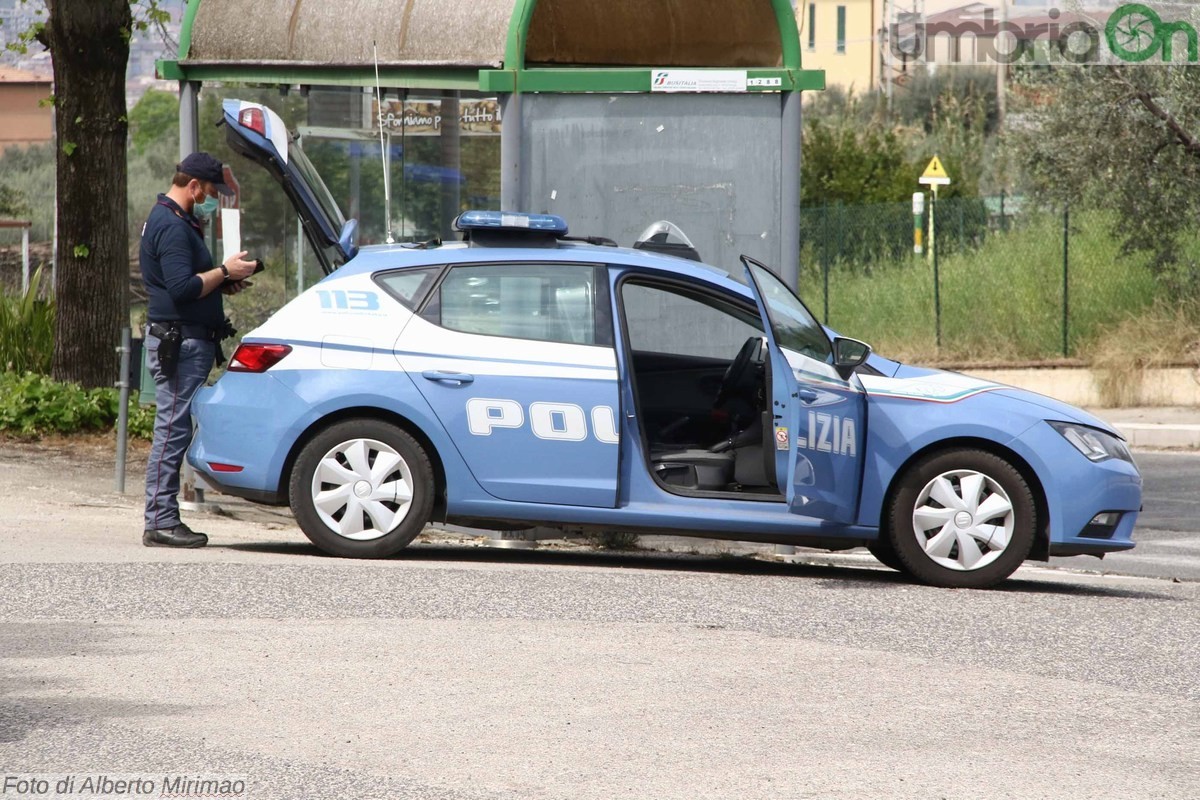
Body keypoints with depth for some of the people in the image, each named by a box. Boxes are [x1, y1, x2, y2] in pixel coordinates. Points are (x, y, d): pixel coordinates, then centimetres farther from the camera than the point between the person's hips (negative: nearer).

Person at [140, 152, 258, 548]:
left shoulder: (178, 222, 20)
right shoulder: (172, 226, -15)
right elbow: (182, 288, -23)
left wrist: (221, 283, 12)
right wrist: (224, 272, -13)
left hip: (189, 341, 11)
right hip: (179, 341, -11)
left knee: (174, 432, 10)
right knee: (173, 430, -10)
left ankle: (164, 519, 12)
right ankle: (161, 522, -10)